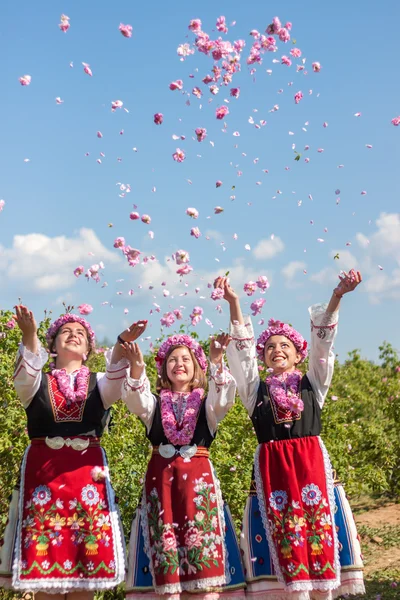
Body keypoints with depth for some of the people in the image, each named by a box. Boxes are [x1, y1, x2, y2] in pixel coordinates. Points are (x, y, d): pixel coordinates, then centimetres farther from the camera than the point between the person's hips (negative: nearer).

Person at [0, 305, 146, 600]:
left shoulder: (98, 383, 12)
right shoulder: (37, 383, 11)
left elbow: (117, 379, -11)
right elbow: (24, 375, -13)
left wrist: (123, 343, -32)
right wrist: (30, 336, -33)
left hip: (88, 474, 1)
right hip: (42, 472, -1)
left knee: (87, 558, -2)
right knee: (42, 555, -5)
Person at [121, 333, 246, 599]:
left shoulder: (206, 404, 10)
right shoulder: (155, 403, 12)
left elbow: (224, 398, -13)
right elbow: (136, 402, -10)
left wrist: (217, 363, -30)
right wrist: (137, 369, -30)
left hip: (199, 477, -1)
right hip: (161, 478, 1)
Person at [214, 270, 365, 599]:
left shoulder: (313, 384, 12)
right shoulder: (256, 390, 12)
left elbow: (323, 341, 1)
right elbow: (242, 348, 3)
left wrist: (337, 297, -10)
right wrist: (234, 303, -9)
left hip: (313, 466, 0)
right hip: (272, 471, 0)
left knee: (320, 542, -3)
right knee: (285, 545, -3)